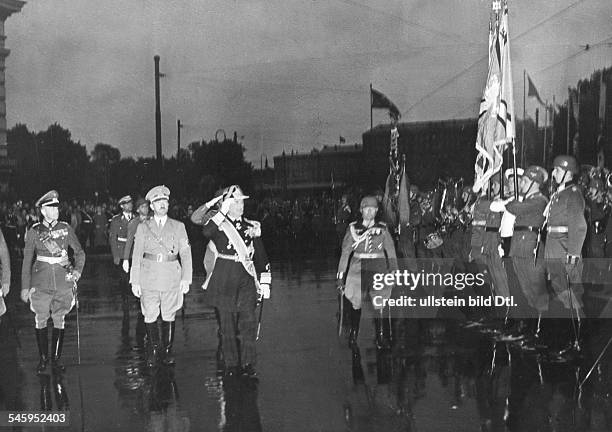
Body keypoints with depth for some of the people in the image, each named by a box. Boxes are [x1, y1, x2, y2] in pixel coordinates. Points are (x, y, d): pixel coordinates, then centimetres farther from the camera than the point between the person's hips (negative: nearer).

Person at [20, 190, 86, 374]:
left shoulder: (66, 228, 3)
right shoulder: (34, 231, 0)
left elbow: (79, 252, 9)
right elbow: (27, 260, 3)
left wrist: (77, 270, -8)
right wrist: (25, 286, 1)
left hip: (63, 282, 1)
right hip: (41, 283, -1)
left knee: (59, 320, 5)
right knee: (41, 320, 4)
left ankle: (56, 358, 15)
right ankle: (43, 358, 16)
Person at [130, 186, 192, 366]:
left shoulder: (178, 227, 10)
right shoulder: (143, 227, 9)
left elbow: (185, 253, 6)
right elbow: (136, 255, 7)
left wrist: (186, 278, -4)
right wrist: (135, 281, 0)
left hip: (171, 278, 0)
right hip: (149, 278, 0)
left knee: (169, 317, 3)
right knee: (150, 316, -1)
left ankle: (167, 350, 15)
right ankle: (153, 350, 14)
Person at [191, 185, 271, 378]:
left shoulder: (252, 227, 12)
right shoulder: (217, 224, 2)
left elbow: (261, 256, 15)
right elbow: (206, 232, -23)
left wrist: (265, 282, 8)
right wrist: (222, 212, -22)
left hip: (246, 281, 2)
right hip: (223, 281, -2)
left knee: (248, 322, -6)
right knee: (227, 325, 3)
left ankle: (248, 364, -1)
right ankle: (231, 365, 12)